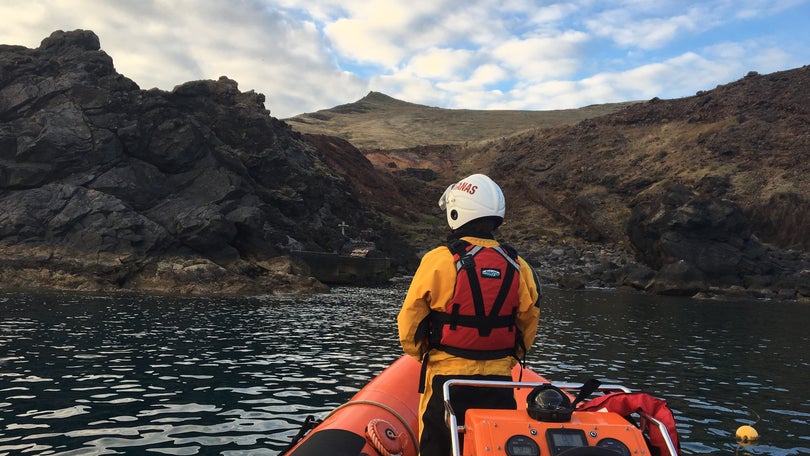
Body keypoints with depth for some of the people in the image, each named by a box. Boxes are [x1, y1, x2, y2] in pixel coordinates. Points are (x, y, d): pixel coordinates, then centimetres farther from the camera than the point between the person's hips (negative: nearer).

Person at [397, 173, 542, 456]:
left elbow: (410, 321, -7)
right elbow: (528, 324, 8)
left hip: (447, 379, -3)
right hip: (499, 380, 4)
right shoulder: (517, 266, -1)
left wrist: (422, 355, 12)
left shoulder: (439, 260, -13)